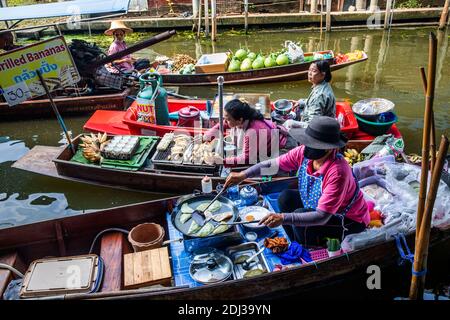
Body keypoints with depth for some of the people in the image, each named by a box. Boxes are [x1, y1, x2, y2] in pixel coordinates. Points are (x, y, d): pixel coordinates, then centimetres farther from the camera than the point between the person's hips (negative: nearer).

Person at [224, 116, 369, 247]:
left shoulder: (337, 173, -37)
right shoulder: (304, 153, -18)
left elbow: (322, 217, -37)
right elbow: (274, 164, -9)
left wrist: (283, 218, -43)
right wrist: (243, 175, -21)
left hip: (350, 220, -7)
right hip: (320, 206, 7)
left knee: (301, 220, -26)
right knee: (286, 198, -7)